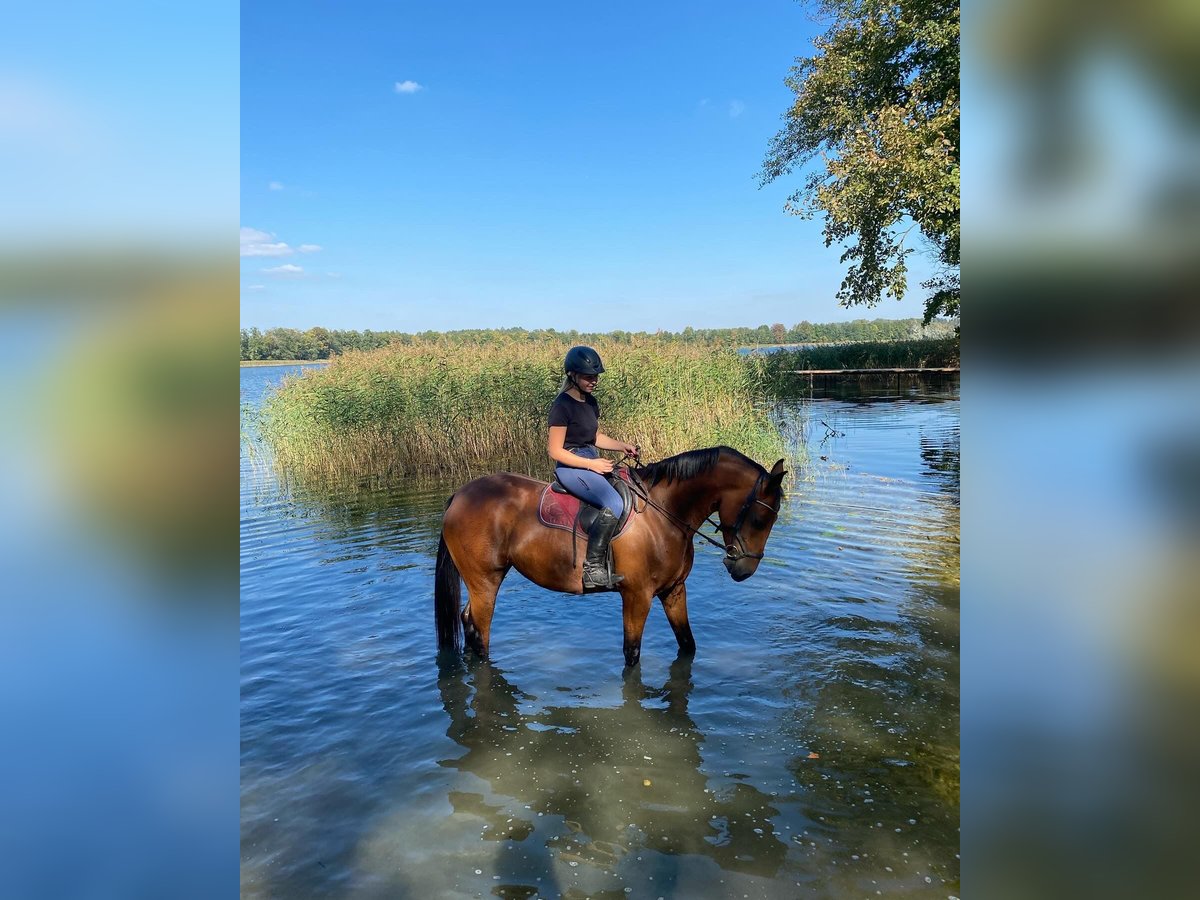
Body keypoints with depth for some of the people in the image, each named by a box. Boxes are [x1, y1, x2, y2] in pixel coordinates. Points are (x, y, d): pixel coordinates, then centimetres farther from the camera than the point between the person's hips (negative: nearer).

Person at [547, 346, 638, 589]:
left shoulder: (591, 402, 12)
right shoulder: (563, 405, -14)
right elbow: (554, 451, -15)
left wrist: (623, 446, 6)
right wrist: (591, 464, -19)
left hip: (593, 462, 10)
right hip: (571, 467, -10)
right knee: (614, 504, -29)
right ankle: (593, 567, -24)